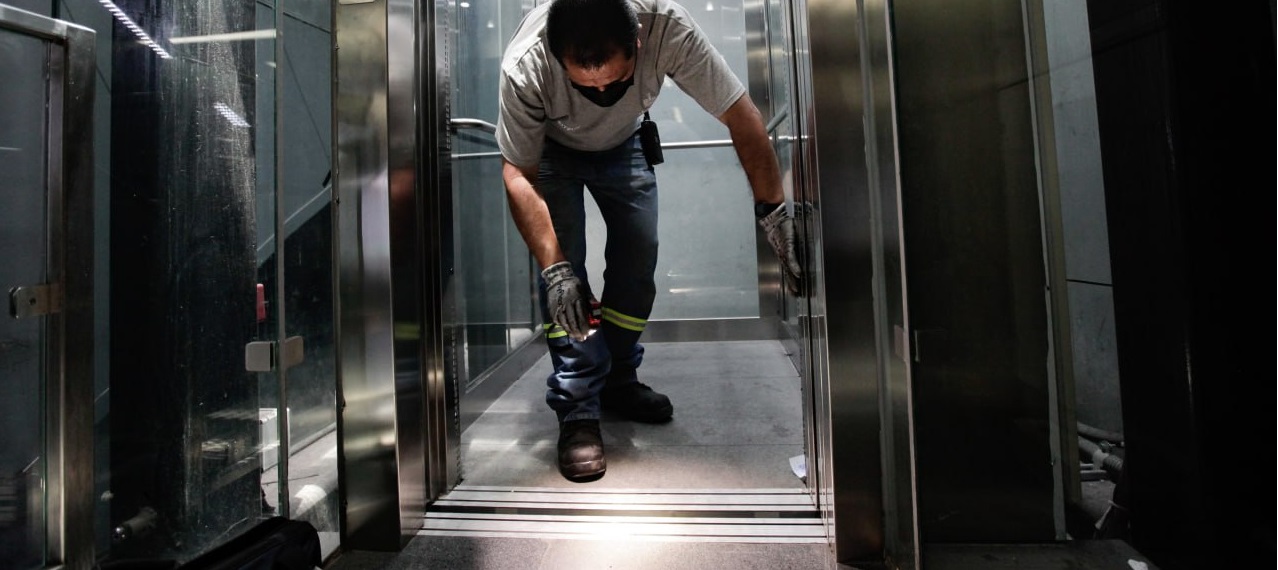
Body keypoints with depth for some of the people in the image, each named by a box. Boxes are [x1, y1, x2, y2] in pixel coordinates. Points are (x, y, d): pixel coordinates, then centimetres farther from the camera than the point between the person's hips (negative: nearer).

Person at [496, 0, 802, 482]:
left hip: (624, 142, 2)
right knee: (562, 274, -18)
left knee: (639, 259, -7)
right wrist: (554, 267, -39)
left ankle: (617, 382, 13)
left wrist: (773, 210, -33)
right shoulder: (524, 65, -36)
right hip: (551, 149, -1)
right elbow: (519, 175, -29)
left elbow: (741, 116, -29)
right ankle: (577, 411, -8)